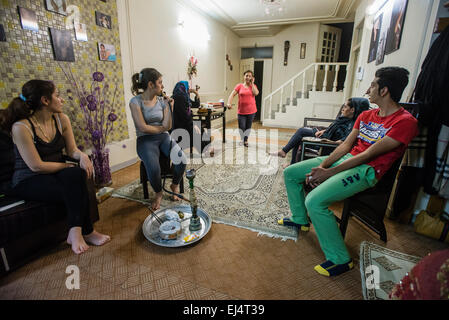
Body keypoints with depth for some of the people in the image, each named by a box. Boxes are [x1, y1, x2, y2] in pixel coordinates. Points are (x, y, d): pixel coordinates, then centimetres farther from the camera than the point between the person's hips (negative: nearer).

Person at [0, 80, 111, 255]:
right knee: (75, 188, -29)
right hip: (28, 182, -5)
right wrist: (68, 166, -12)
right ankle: (86, 231, -14)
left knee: (76, 175, -29)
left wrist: (82, 156, -18)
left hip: (56, 174, 5)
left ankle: (76, 232, -21)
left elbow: (72, 150, 4)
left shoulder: (61, 119, 1)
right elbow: (36, 166, -19)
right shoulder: (21, 127, -17)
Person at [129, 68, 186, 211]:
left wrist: (169, 107, -10)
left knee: (181, 160, -23)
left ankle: (175, 185, 8)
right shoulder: (136, 101, -6)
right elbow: (143, 128, -12)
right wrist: (161, 128, -2)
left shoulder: (162, 101, 6)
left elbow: (167, 126, -3)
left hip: (163, 137, 4)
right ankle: (158, 193, 1)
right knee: (154, 168, -32)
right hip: (145, 140, -3)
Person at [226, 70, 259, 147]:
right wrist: (229, 103, -21)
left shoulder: (253, 86, 7)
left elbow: (256, 93, -14)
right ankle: (242, 139, 23)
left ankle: (246, 140, 28)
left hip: (251, 111, 2)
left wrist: (252, 83, -5)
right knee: (241, 127, -1)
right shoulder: (239, 86, 2)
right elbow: (232, 95, -4)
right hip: (241, 111, -1)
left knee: (248, 126, 11)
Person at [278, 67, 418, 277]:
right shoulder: (366, 115, 12)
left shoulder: (405, 122, -13)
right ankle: (300, 219, 23)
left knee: (315, 201, -31)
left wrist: (329, 172, -21)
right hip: (345, 160, 9)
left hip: (365, 171, -8)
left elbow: (367, 155, -19)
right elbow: (346, 146, 6)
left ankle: (340, 260, -11)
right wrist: (321, 166, -8)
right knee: (290, 173, 6)